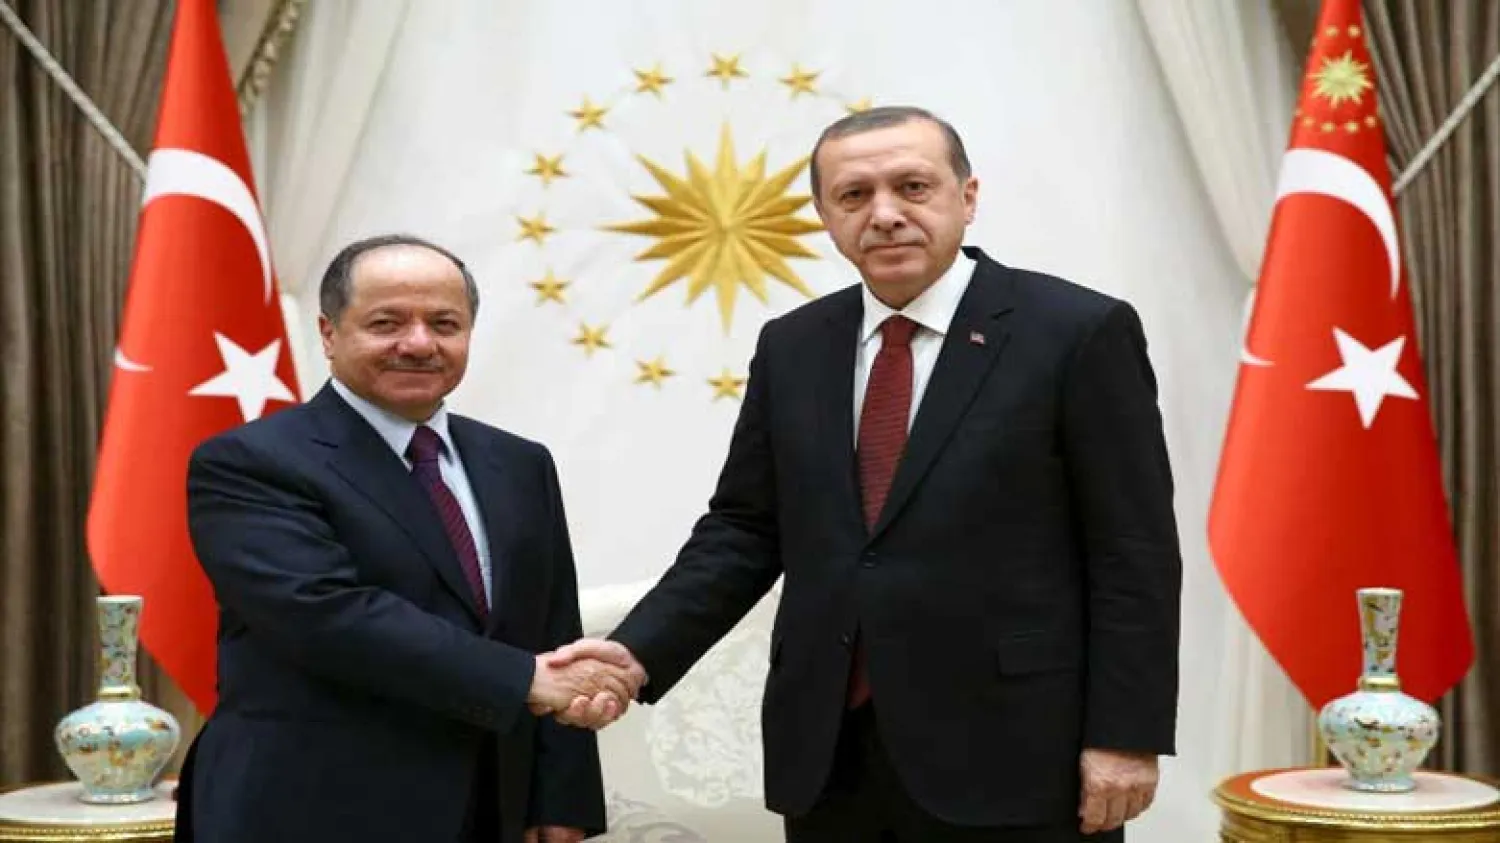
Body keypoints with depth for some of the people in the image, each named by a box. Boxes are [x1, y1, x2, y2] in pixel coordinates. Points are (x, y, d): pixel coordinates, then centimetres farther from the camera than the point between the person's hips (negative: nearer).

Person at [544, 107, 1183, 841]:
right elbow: (744, 530, 9)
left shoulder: (1077, 332, -5)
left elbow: (1134, 554, -6)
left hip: (1009, 754, -4)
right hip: (828, 752, 5)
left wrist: (1126, 735, -10)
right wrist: (639, 652, -4)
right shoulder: (791, 347, 9)